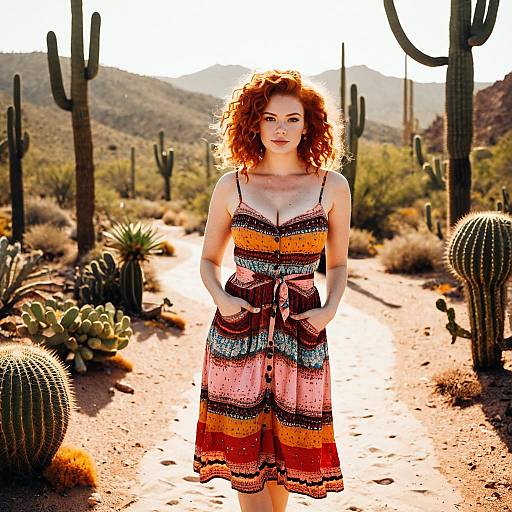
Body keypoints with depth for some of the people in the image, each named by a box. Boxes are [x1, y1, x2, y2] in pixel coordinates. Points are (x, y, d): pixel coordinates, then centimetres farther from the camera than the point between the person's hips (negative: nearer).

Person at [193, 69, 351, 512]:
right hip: (239, 327, 0)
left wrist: (330, 309, -6)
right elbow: (209, 260, 9)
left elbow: (337, 263, 10)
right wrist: (221, 299, -9)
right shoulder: (231, 187, 0)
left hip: (300, 330, 0)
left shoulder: (333, 187, 0)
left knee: (288, 442, 9)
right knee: (244, 445, 4)